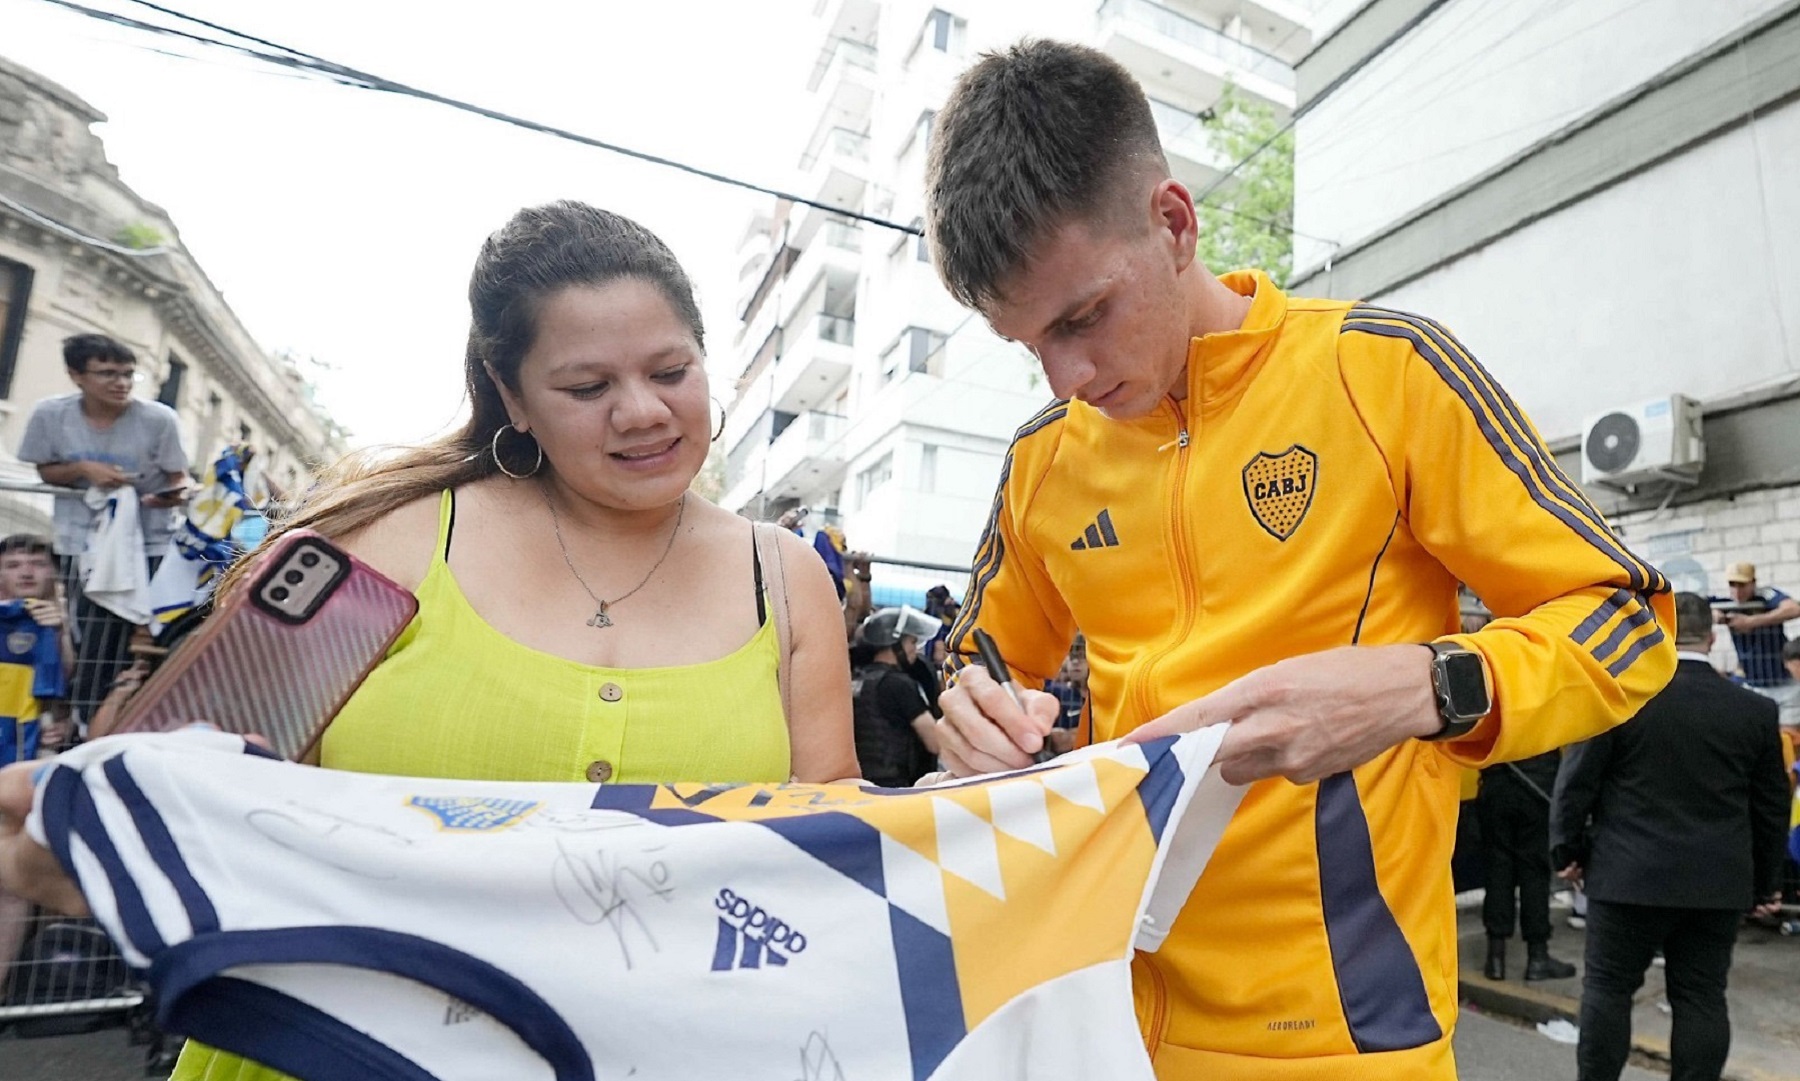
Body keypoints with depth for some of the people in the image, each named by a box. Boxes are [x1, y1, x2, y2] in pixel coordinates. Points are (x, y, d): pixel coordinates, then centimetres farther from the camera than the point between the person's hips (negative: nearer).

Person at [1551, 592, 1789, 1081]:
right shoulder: (1756, 709, 1)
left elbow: (1577, 780, -8)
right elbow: (1772, 806, 9)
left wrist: (1569, 848, 5)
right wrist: (1766, 881, 20)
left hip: (1629, 874, -3)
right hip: (1719, 882, 4)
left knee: (1608, 986, 7)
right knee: (1701, 996, 10)